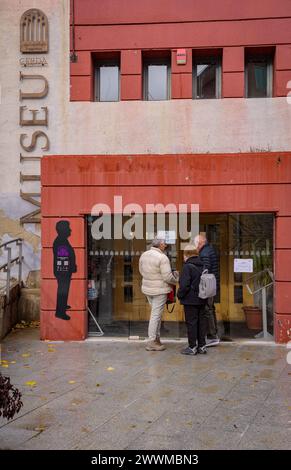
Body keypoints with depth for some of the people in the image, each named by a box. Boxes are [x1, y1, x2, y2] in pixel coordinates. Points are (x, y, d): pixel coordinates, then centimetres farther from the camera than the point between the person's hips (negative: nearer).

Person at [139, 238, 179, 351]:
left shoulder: (144, 255, 5)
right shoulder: (162, 258, -20)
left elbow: (141, 271, 15)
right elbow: (167, 277, -20)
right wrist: (176, 279, -1)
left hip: (147, 288, 8)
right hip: (159, 290, -8)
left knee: (156, 313, 19)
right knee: (156, 315, -1)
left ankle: (157, 338, 25)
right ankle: (152, 342, 5)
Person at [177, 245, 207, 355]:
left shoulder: (188, 267, -16)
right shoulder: (202, 266, 7)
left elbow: (184, 285, -20)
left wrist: (179, 295, -5)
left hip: (190, 300, -7)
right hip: (202, 300, 7)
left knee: (191, 323, 1)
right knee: (201, 322, 13)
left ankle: (192, 347, 7)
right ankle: (202, 346, 20)